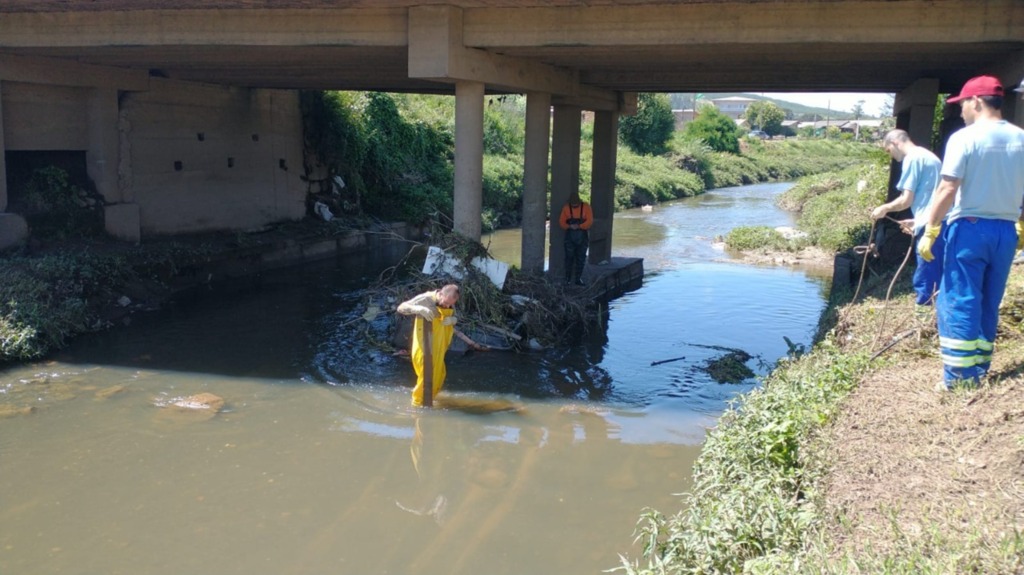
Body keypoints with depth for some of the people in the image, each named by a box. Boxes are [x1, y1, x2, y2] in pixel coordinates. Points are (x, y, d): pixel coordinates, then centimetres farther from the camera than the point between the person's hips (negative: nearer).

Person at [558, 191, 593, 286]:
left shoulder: (586, 207, -3)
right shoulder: (566, 207, -1)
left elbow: (590, 221, -10)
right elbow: (561, 222, 0)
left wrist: (578, 226, -23)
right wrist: (570, 226, -20)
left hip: (583, 236, 0)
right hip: (570, 236, 0)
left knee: (581, 258, 5)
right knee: (569, 257, -2)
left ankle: (578, 279, 13)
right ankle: (568, 279, 4)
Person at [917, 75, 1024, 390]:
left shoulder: (964, 138, -10)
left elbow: (948, 189, -16)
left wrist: (929, 232, -12)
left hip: (970, 227, -6)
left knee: (960, 301, -1)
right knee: (989, 303, 14)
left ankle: (959, 377, -2)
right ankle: (980, 369, 22)